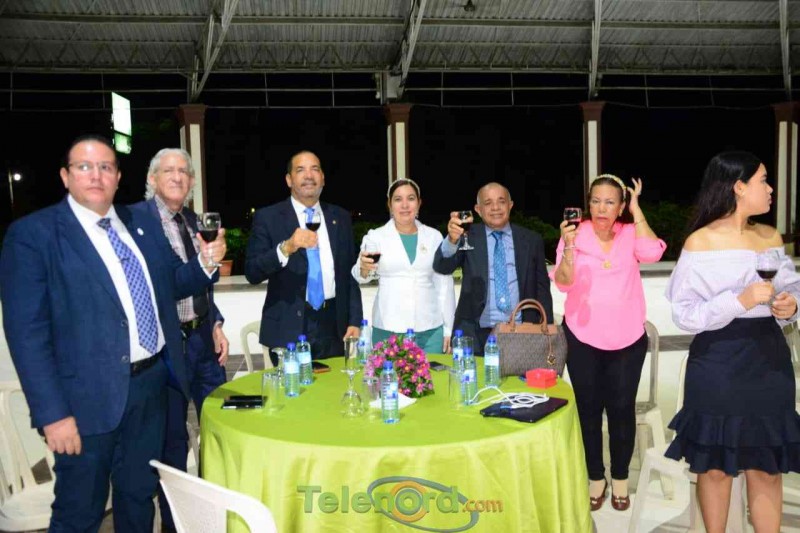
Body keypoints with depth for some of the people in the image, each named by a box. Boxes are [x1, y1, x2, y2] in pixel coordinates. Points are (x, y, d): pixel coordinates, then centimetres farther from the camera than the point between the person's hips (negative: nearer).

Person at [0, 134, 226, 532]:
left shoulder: (142, 224, 8)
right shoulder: (33, 234, -10)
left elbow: (166, 285, 15)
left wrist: (206, 264, -7)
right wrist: (53, 413, -17)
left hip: (153, 382, 5)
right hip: (91, 395, -5)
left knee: (139, 494, 22)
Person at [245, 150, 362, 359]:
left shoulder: (341, 218, 9)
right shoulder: (267, 217, -2)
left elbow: (349, 273, 11)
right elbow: (252, 273, -9)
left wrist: (354, 321, 4)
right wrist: (286, 248, -25)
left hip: (333, 326, 3)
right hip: (288, 328, -3)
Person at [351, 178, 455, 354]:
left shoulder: (434, 236, 8)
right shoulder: (376, 236, 2)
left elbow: (444, 284, 10)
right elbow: (361, 276, -9)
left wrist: (448, 328, 7)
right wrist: (364, 269, -32)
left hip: (430, 329, 2)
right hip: (388, 329, -1)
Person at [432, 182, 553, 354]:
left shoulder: (531, 240, 8)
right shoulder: (468, 237, 2)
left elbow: (542, 288, 10)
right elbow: (442, 267, -13)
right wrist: (452, 240, -32)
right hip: (475, 336, -1)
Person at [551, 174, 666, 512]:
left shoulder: (630, 234, 1)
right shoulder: (576, 234, -5)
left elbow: (652, 253, -19)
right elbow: (564, 283, -14)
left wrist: (636, 209, -12)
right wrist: (569, 247, -31)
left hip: (627, 338, 1)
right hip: (582, 337, -1)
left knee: (622, 408, 8)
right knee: (588, 407, 9)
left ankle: (620, 478, 27)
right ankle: (596, 477, 26)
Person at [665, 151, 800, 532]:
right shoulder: (700, 242, -8)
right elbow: (685, 314, -12)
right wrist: (742, 300, -21)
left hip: (768, 360, 5)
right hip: (717, 364, -4)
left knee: (767, 466, 10)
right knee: (714, 466, 8)